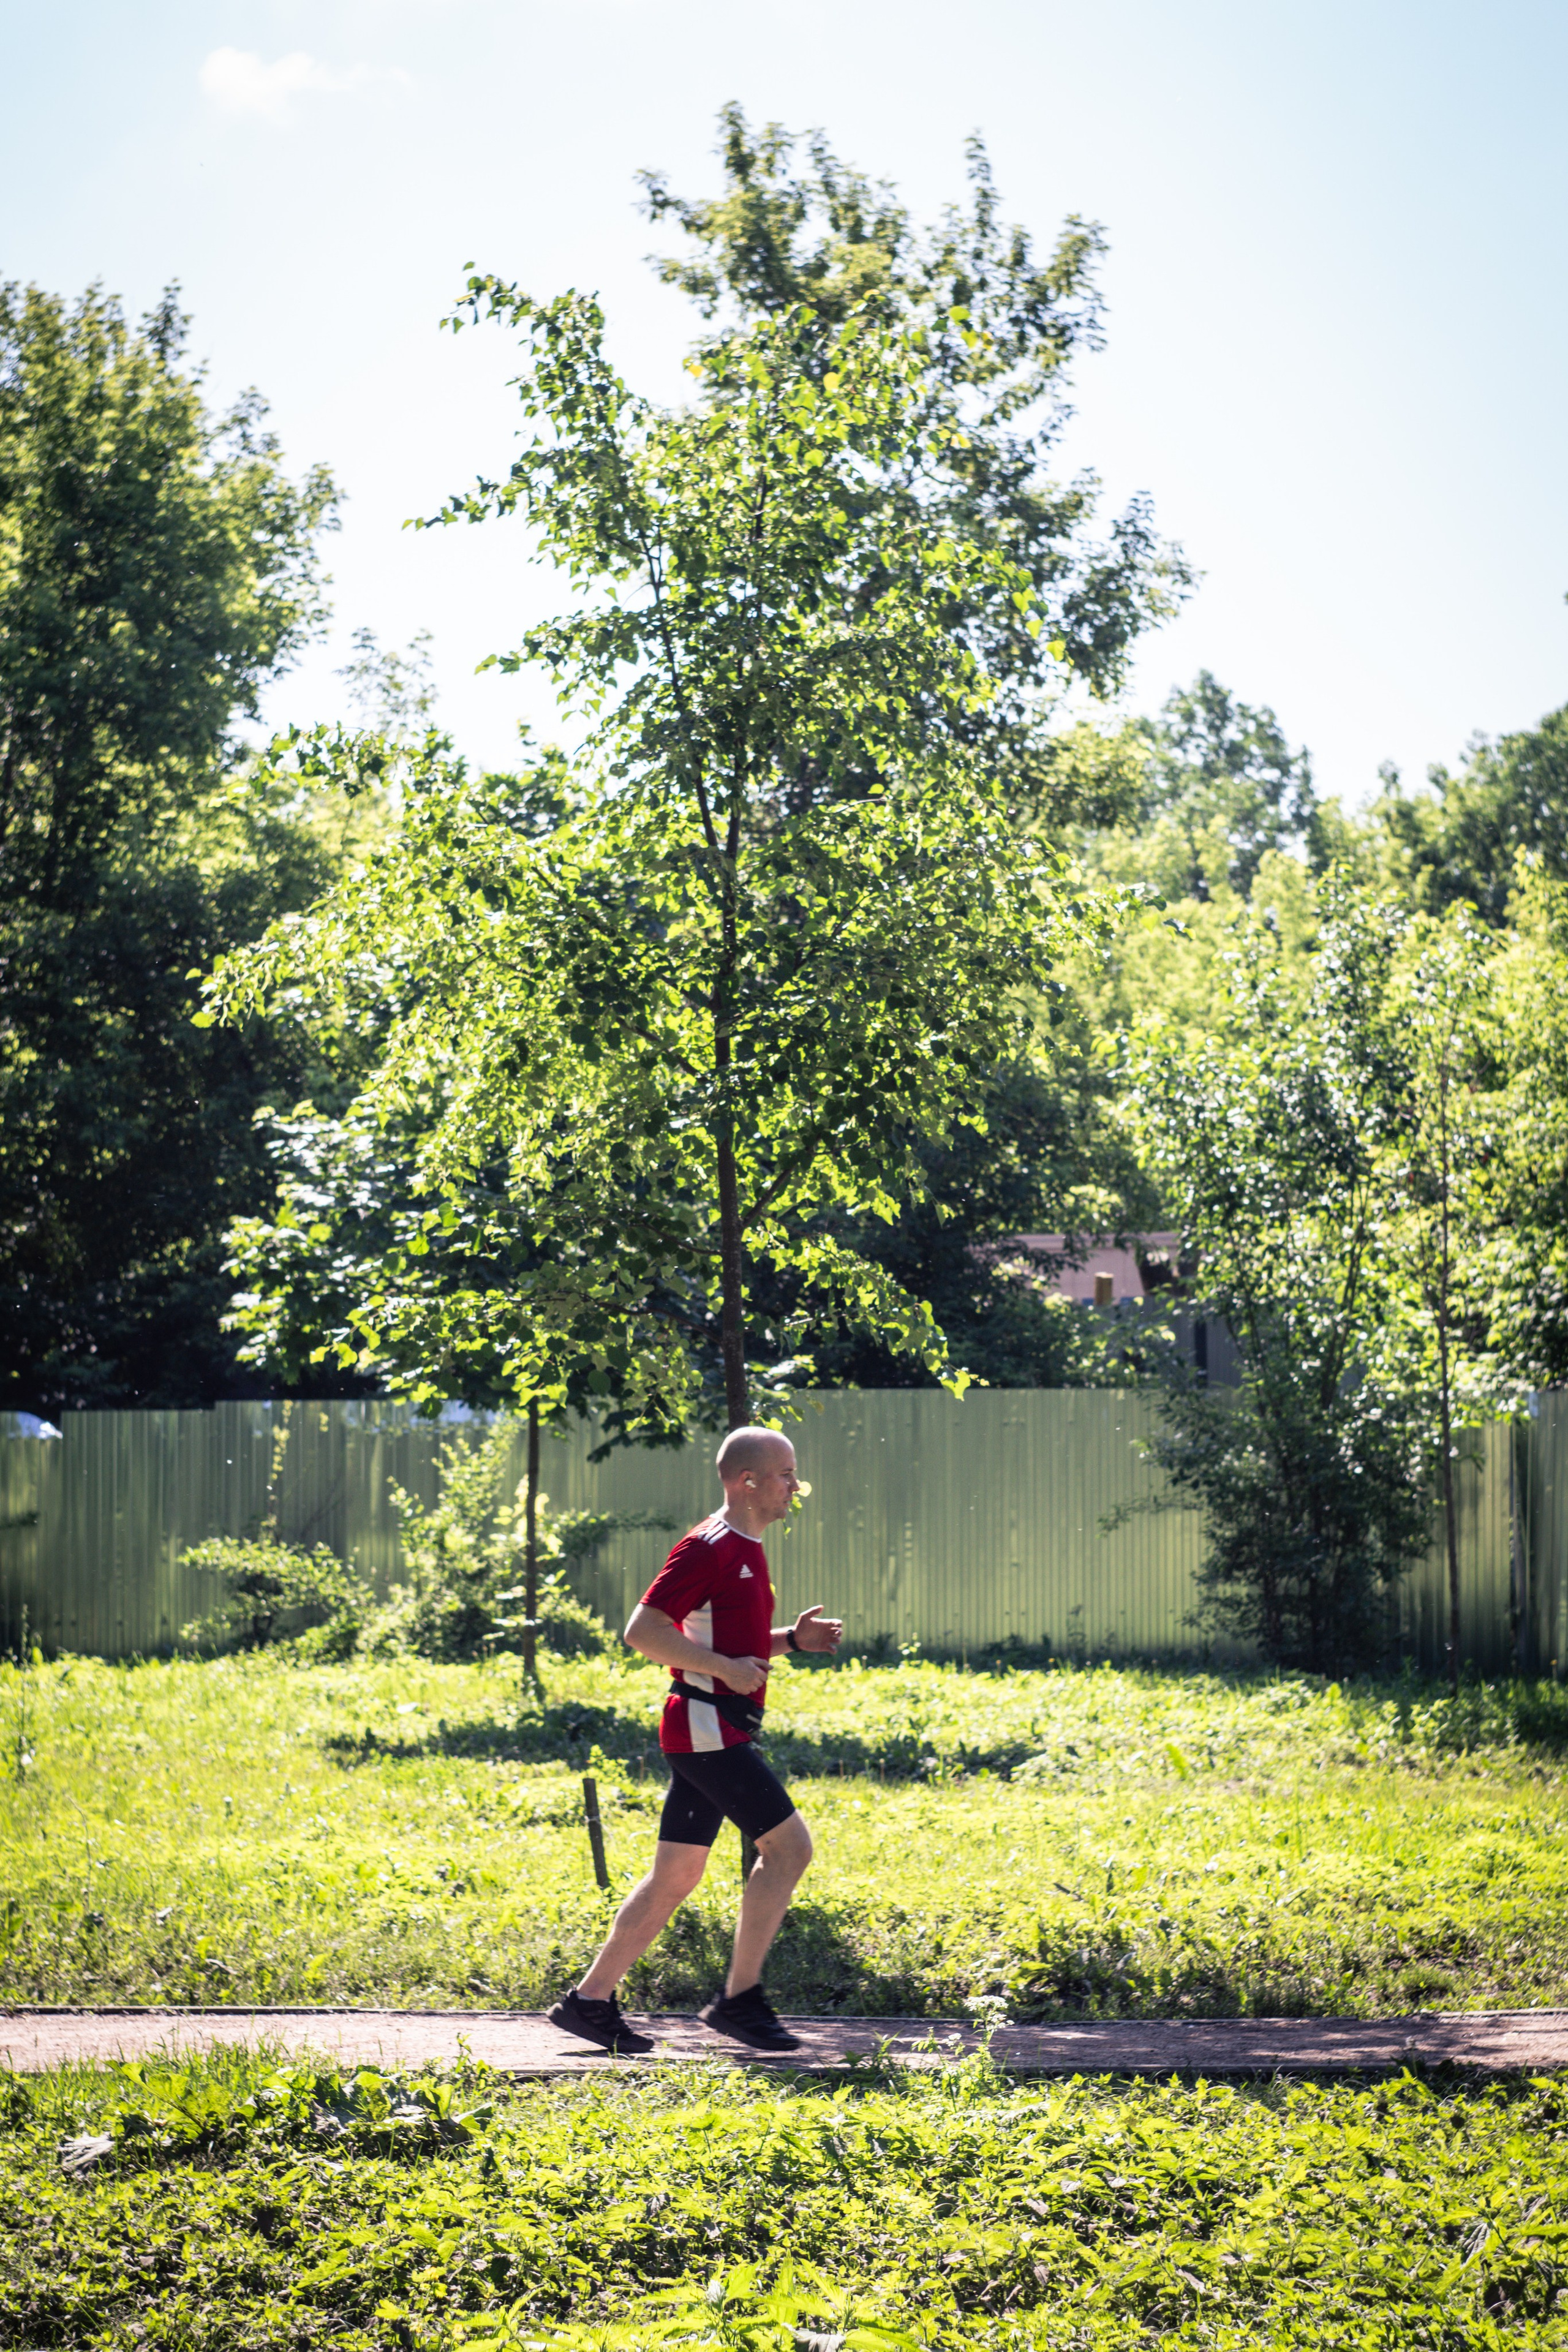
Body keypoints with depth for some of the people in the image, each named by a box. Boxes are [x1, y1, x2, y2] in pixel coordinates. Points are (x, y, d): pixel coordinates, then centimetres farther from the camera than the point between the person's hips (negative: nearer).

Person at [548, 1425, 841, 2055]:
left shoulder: (746, 1550, 19)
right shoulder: (709, 1548, -13)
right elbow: (643, 1631, -18)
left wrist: (791, 1638, 13)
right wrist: (724, 1667, -22)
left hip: (719, 1732, 10)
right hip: (708, 1725, -10)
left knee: (677, 1874, 9)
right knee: (788, 1844, -9)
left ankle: (590, 2000, 12)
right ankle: (739, 1998, -4)